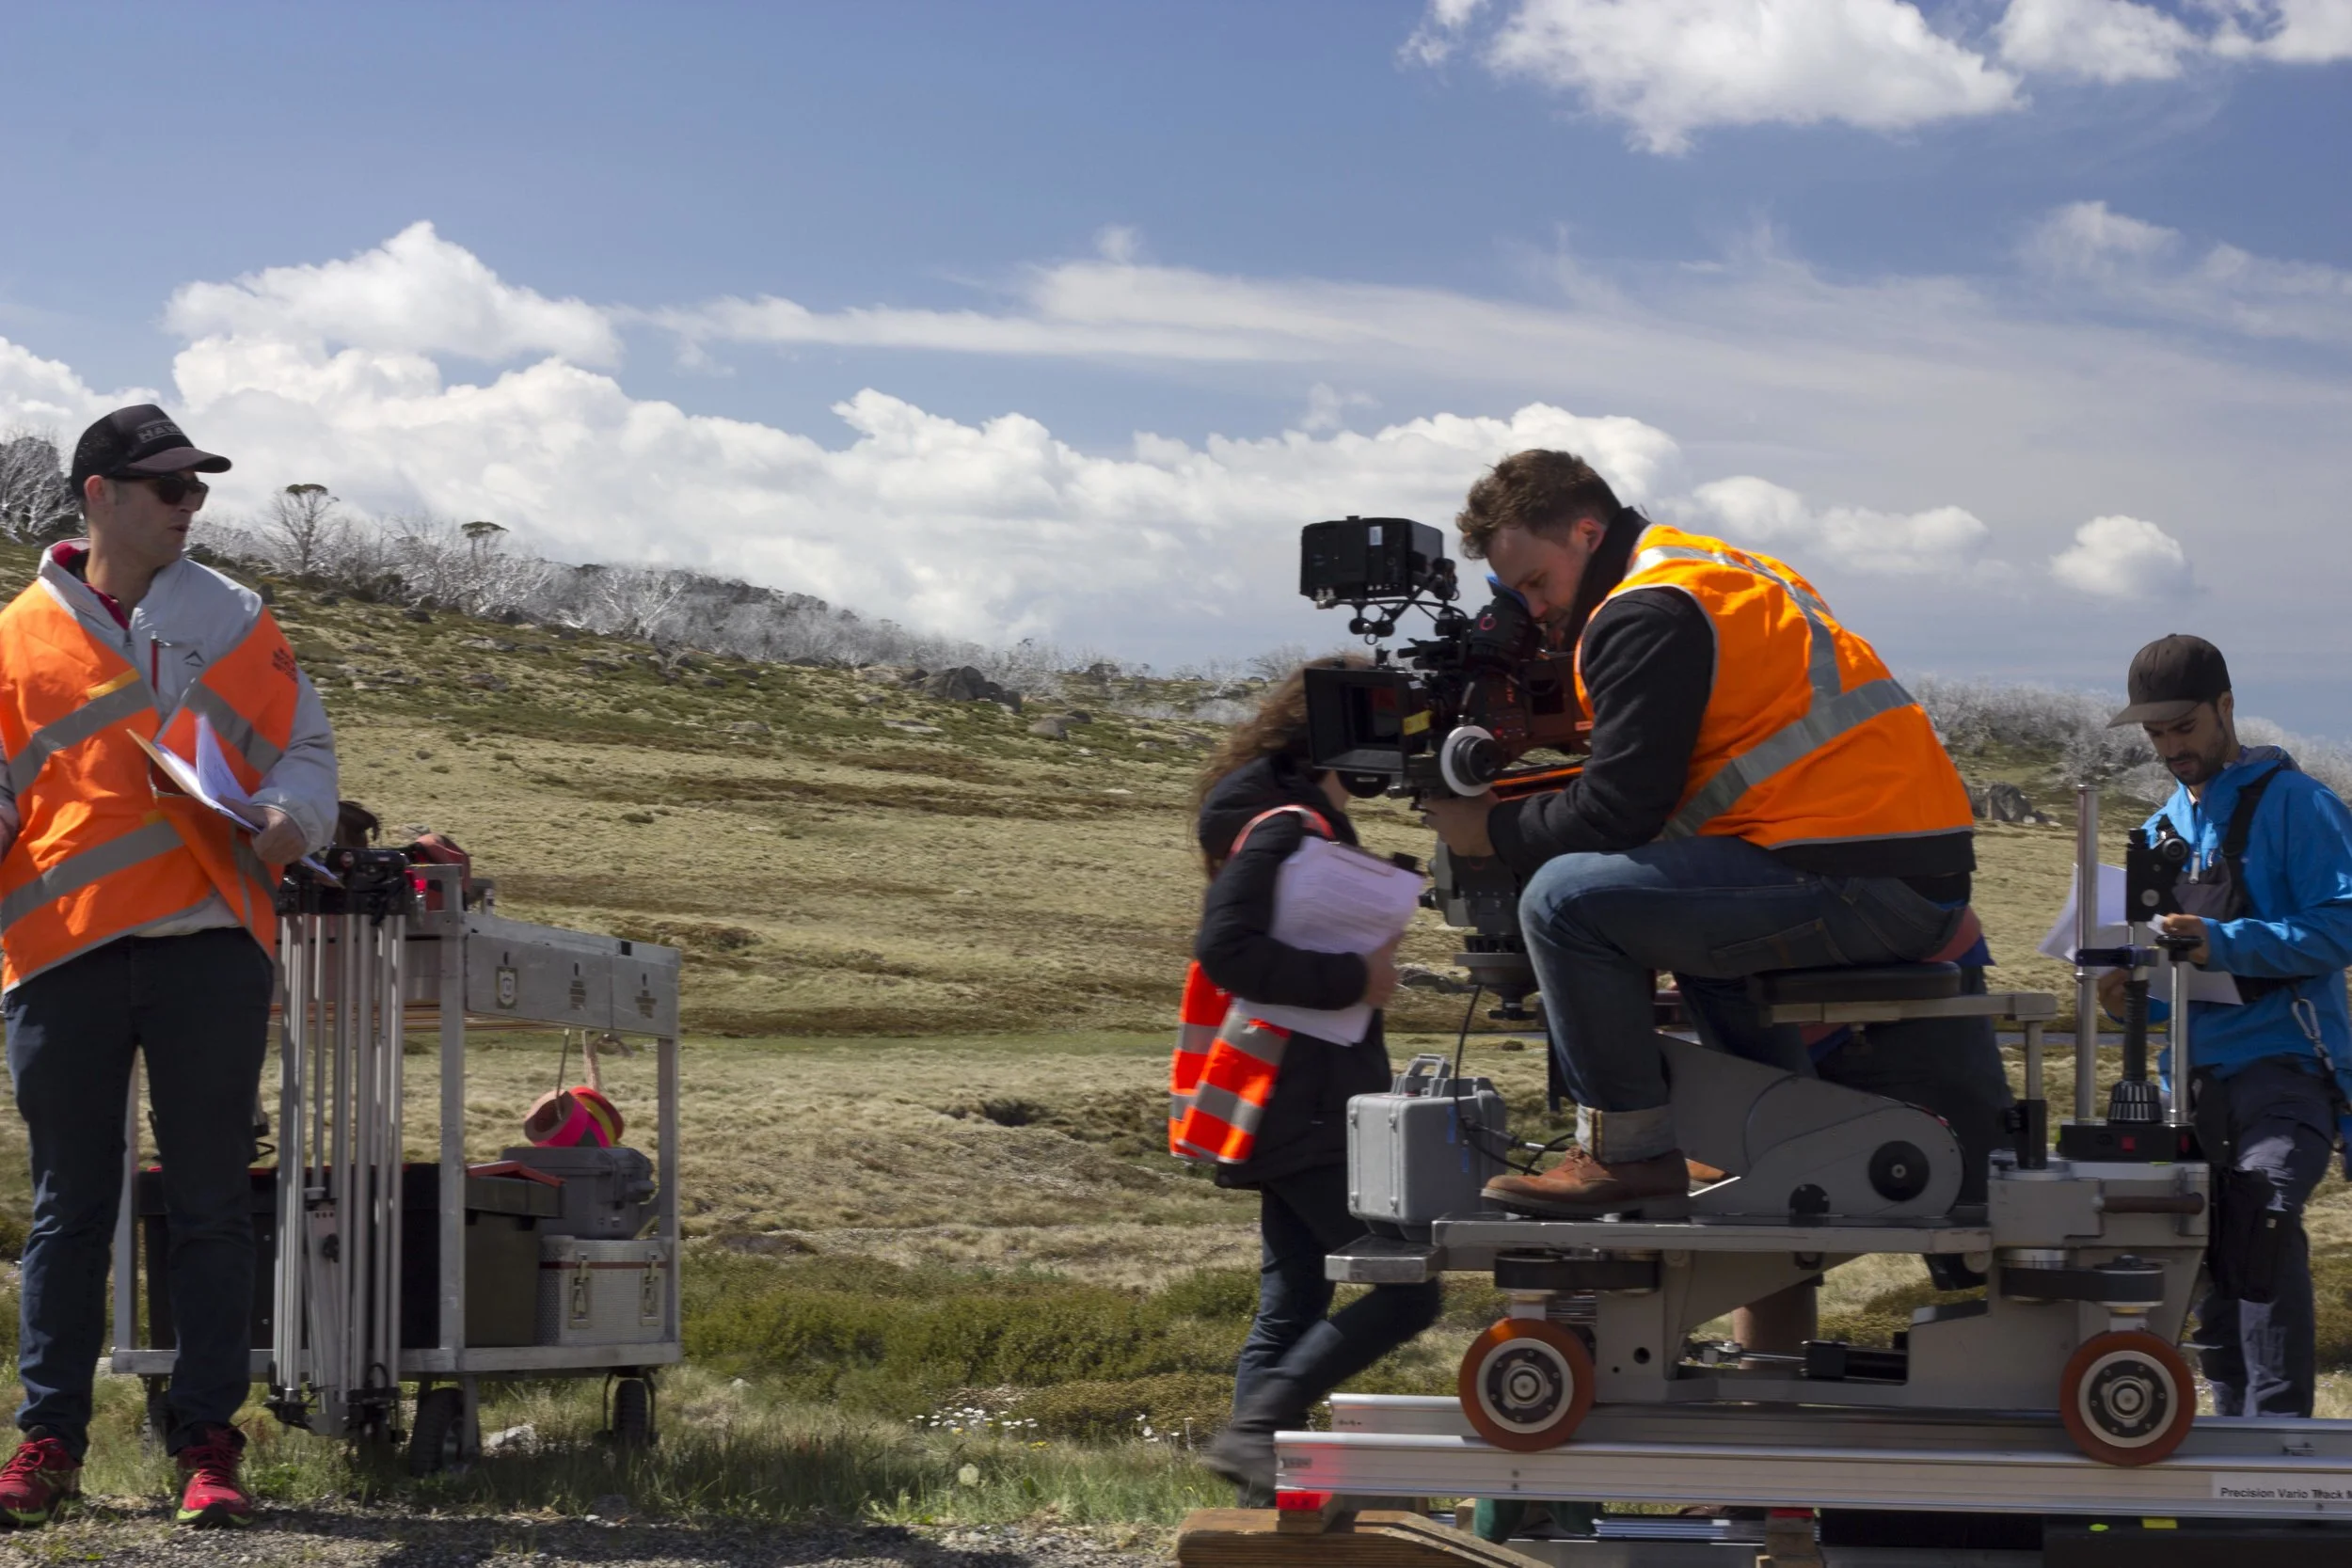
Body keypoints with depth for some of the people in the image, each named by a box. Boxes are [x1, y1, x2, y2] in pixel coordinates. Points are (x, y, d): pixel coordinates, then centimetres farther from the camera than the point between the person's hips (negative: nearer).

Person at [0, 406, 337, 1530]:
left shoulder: (233, 619, 11)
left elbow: (303, 747, 13)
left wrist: (288, 815, -8)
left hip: (211, 941, 1)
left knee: (211, 1203, 1)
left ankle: (207, 1440, 6)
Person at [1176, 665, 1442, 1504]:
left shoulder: (1308, 822, 17)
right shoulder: (1285, 827, -14)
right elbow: (1225, 947, -23)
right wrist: (1355, 979, -20)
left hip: (1294, 1109, 10)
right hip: (1308, 1109, -10)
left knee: (1290, 1308, 9)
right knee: (1407, 1289, -11)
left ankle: (1263, 1492, 9)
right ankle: (1255, 1430, -15)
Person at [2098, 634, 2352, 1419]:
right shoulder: (2164, 829, 20)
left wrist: (2225, 943, -22)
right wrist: (2137, 992, 3)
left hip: (2284, 1066, -8)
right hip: (2198, 1077, 8)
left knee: (2262, 1218, -26)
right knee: (2210, 1264, 9)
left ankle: (2279, 1425, -28)